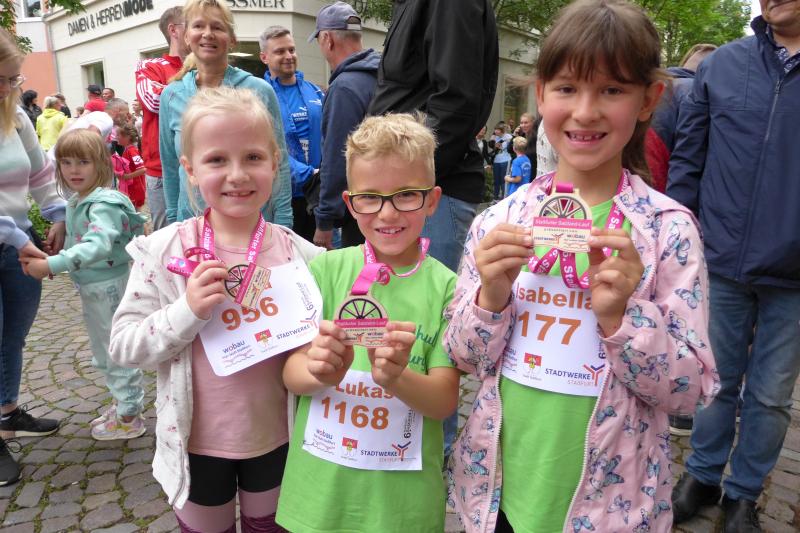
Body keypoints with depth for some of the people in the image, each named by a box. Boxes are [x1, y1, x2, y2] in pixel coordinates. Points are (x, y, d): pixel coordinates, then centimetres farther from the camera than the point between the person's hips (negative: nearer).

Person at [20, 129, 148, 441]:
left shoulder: (104, 203, -22)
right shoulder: (74, 203, 7)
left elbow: (98, 245, -36)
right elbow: (75, 242, 13)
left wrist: (52, 265, -42)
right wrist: (49, 264, -1)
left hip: (110, 287, -9)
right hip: (91, 288, 9)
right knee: (103, 354, 22)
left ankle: (130, 418, 20)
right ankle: (122, 405, 39)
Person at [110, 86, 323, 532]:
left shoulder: (300, 254, -11)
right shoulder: (164, 251, -15)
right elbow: (123, 345, -11)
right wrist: (187, 311, -27)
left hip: (276, 436, 2)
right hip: (199, 441, -1)